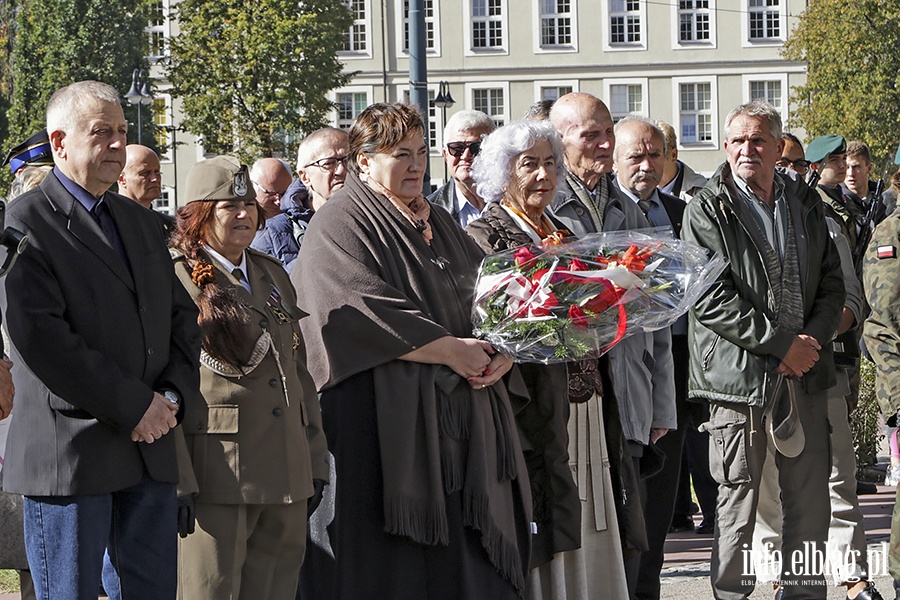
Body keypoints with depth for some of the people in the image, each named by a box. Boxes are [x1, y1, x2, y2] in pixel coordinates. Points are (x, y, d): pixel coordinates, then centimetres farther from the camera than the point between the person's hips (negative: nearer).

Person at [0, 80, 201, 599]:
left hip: (150, 447, 7)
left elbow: (182, 315, 19)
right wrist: (133, 406, -16)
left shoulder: (142, 223, 18)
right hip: (69, 453, -7)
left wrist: (174, 395, -1)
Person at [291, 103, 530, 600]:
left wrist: (501, 353, -4)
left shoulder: (440, 224, 21)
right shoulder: (342, 223, -3)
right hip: (387, 419, -7)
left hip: (464, 420, 7)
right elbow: (367, 311, -16)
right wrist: (449, 350, -16)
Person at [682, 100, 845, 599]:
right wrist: (781, 344, -14)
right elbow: (709, 298, -11)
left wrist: (813, 339, -4)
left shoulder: (805, 204, 13)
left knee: (811, 501, 7)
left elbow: (831, 281, 15)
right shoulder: (706, 212, -3)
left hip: (804, 371, 5)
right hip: (739, 372, -4)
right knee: (738, 502, -1)